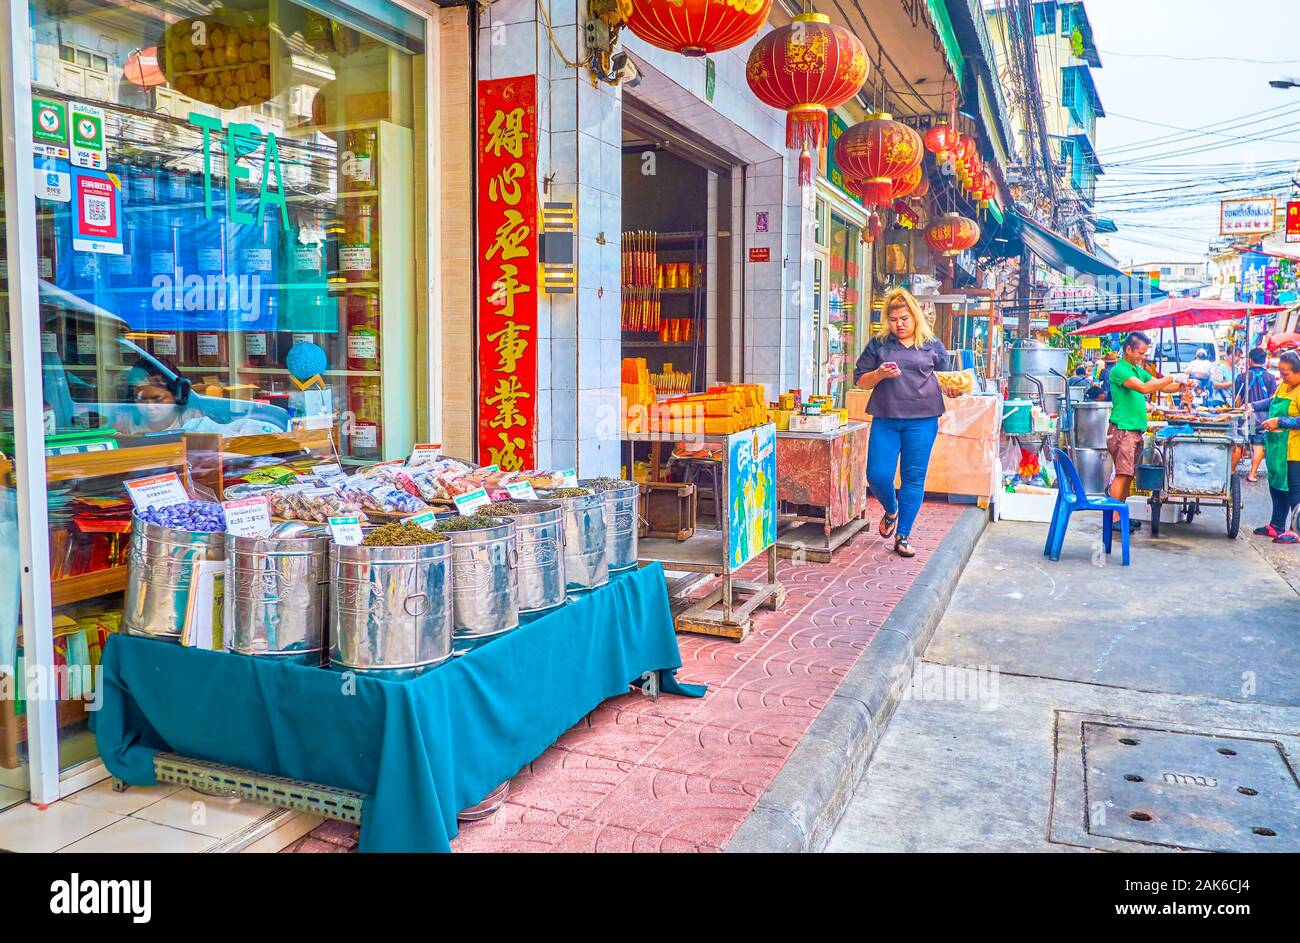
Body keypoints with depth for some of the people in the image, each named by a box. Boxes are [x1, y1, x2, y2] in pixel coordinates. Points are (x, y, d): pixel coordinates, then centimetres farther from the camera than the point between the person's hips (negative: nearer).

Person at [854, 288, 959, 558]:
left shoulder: (933, 345, 10)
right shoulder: (878, 344, 8)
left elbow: (943, 379, 17)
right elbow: (860, 380, 9)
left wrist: (950, 390, -6)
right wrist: (880, 374, -11)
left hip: (921, 420, 0)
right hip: (885, 419, 0)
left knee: (914, 478, 1)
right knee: (877, 476, -6)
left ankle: (902, 536, 12)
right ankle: (891, 511, 28)